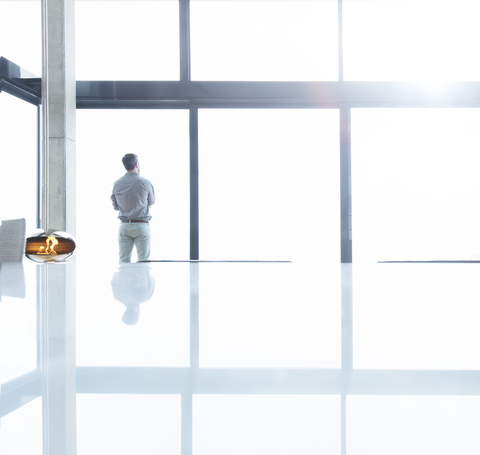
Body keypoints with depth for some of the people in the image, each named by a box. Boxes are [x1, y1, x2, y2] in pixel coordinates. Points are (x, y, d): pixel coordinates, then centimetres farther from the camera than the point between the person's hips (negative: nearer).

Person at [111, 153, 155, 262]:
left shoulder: (117, 183, 1)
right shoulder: (146, 183, -8)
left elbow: (115, 206, 11)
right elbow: (151, 202, 7)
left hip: (124, 225, 3)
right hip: (141, 225, -3)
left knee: (124, 260, 6)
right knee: (143, 260, 2)